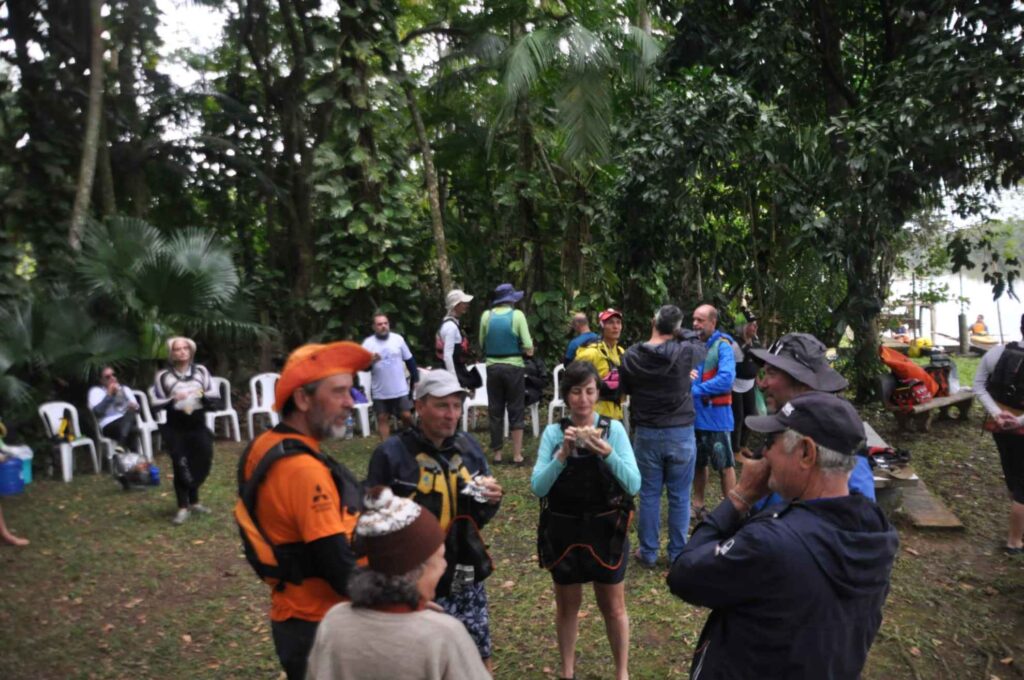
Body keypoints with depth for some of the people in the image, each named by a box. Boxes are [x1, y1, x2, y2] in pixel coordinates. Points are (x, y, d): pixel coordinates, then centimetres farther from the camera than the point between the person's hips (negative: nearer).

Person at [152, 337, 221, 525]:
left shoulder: (201, 371, 2)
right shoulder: (164, 376, -4)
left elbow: (216, 399, 2)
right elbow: (156, 404, -2)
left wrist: (203, 396, -18)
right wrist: (173, 400, -19)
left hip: (198, 426, 3)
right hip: (175, 429, -2)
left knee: (201, 463, 7)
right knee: (181, 467, -4)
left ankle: (193, 501, 29)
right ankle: (183, 507, 8)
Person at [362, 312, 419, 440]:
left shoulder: (398, 339, 1)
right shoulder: (368, 343, -4)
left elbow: (410, 360, 9)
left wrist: (416, 379, 8)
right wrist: (370, 361, -28)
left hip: (400, 389, 0)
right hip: (380, 391, 0)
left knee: (406, 416, 3)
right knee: (382, 419, 6)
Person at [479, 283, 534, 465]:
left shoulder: (486, 316, 1)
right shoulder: (517, 315, -7)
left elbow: (482, 344, 7)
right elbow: (528, 347, -11)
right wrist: (529, 350, 10)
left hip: (493, 367, 3)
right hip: (513, 367, -2)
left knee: (495, 411, 11)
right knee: (516, 411, 6)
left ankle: (496, 453, 16)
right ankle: (517, 455, 7)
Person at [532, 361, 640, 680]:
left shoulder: (613, 428, -9)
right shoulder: (553, 432, -7)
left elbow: (633, 484, -15)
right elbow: (538, 487, -13)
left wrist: (606, 452, -29)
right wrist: (563, 454, -27)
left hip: (606, 530, -1)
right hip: (563, 530, 1)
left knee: (613, 606, 14)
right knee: (567, 604, 18)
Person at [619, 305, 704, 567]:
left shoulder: (631, 356, -7)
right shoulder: (685, 352, -13)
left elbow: (625, 390, 8)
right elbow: (702, 348, 11)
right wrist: (684, 338, 24)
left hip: (646, 434, 1)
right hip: (681, 434, -1)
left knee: (649, 495, 11)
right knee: (680, 497, 10)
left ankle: (648, 552, 21)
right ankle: (678, 554, 20)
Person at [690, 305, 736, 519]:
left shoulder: (723, 345, -11)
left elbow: (726, 380, -22)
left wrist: (695, 390, -19)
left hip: (716, 415, -6)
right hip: (694, 414, 6)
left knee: (725, 465, 3)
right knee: (698, 463, 17)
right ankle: (698, 505, 30)